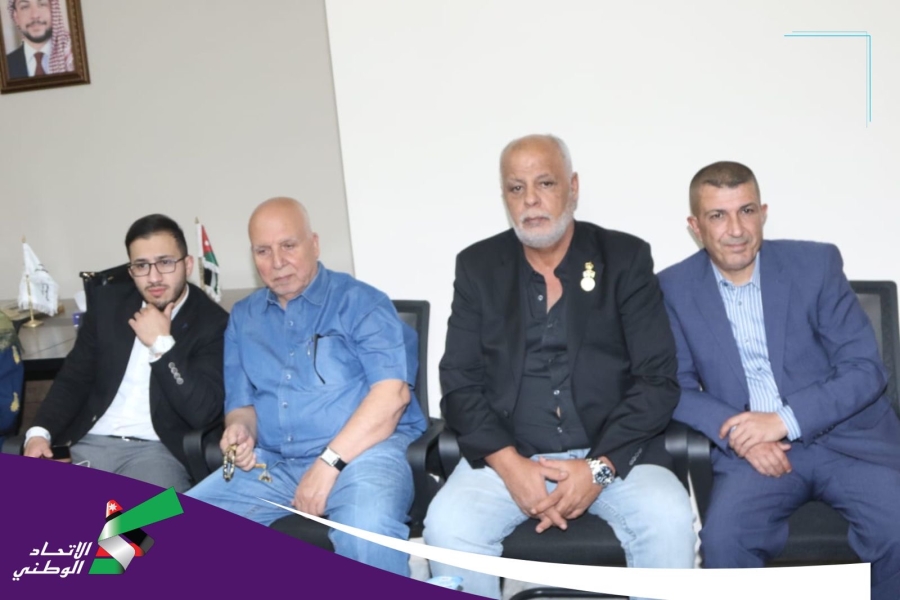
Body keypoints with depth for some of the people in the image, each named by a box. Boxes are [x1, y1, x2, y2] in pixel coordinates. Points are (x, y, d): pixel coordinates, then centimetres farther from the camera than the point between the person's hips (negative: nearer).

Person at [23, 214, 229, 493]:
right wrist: (40, 432, -6)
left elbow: (203, 412, -13)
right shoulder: (107, 303, 10)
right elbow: (73, 378, 12)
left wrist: (161, 345, -13)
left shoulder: (212, 322, -3)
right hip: (89, 443, 4)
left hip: (159, 450, -4)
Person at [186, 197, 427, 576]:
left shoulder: (360, 302, -1)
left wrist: (330, 461, -19)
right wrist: (240, 429, -5)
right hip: (272, 464, 5)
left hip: (363, 450, -5)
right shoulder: (243, 318, 16)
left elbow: (392, 391, -12)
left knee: (366, 527, -37)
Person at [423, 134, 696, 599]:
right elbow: (459, 382, 1)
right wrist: (509, 465, -15)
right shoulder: (477, 266, 6)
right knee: (447, 526, -26)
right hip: (508, 454, 1)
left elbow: (658, 379, -4)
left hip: (613, 452, -1)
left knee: (669, 521, -29)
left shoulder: (626, 258, 1)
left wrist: (600, 466, -17)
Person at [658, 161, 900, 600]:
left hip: (849, 438, 1)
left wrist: (786, 419, -17)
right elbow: (676, 387, 3)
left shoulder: (816, 264, -1)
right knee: (724, 538, -28)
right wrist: (738, 434, -16)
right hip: (753, 450, 0)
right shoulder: (675, 288, 2)